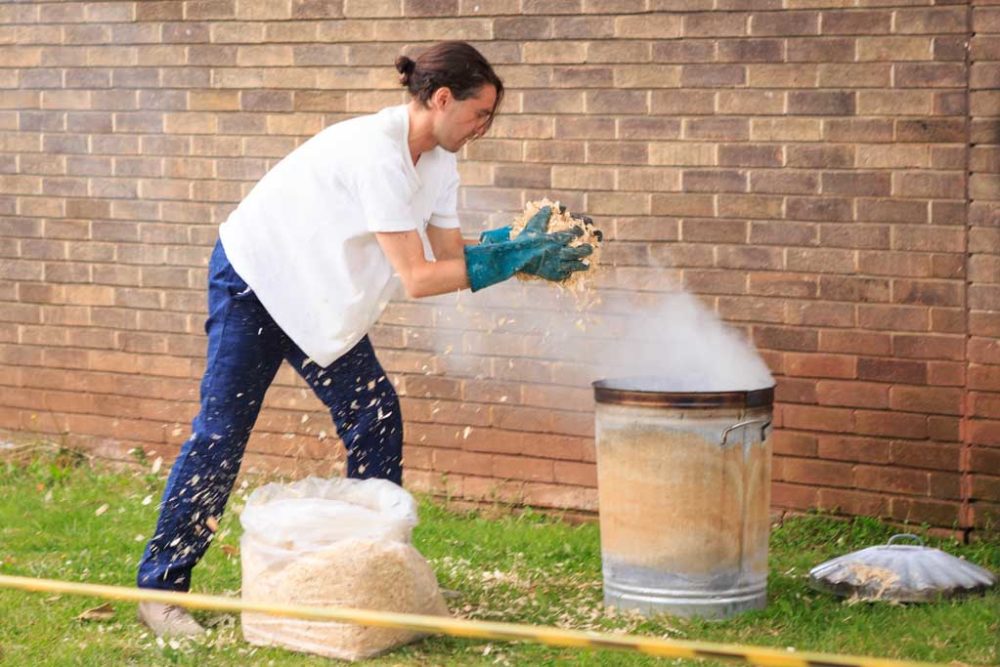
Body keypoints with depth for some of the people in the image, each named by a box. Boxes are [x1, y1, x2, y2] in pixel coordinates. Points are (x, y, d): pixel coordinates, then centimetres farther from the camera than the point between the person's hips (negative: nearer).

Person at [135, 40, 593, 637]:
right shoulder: (378, 152, -32)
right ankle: (160, 587, -1)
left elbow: (451, 253, -3)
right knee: (222, 430, -9)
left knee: (376, 419, 1)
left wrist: (521, 244, -16)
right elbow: (417, 277, -32)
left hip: (317, 296, 9)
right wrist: (510, 260, -28)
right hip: (254, 280, -9)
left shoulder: (438, 163, -4)